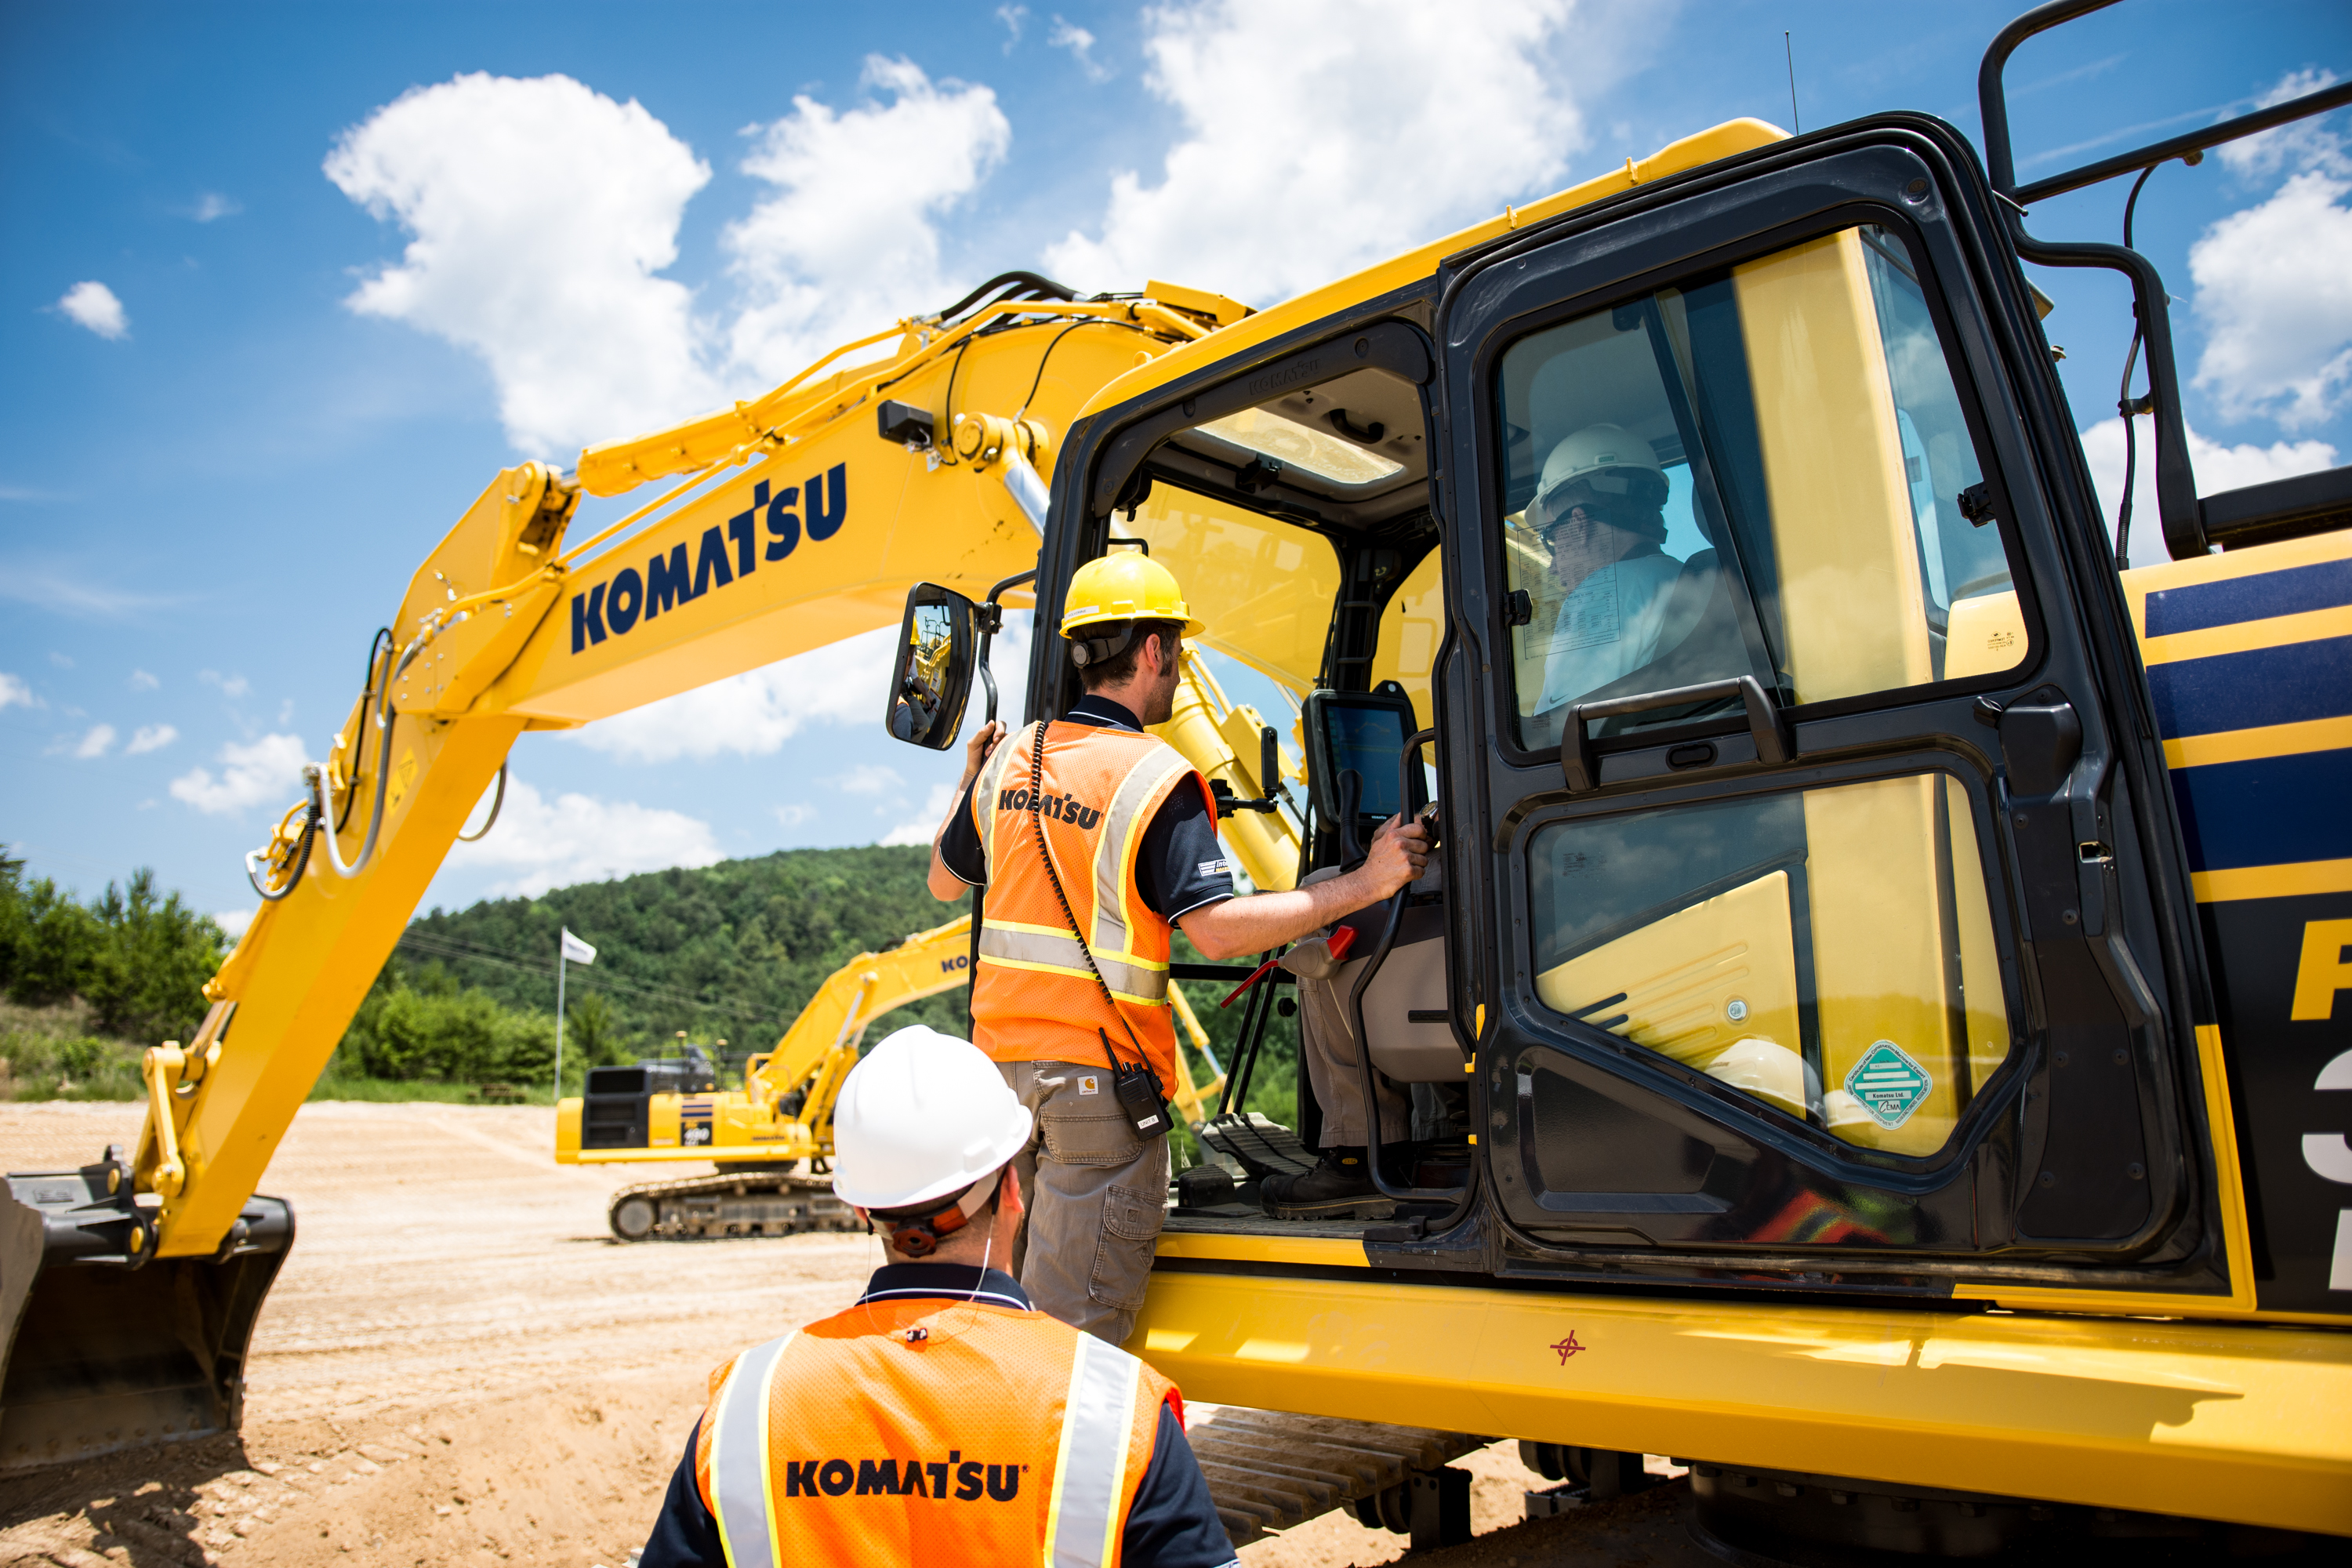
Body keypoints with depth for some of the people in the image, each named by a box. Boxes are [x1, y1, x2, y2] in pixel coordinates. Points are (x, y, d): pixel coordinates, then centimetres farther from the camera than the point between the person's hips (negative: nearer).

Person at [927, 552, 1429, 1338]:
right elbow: (1216, 928, -21)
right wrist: (1366, 884, -17)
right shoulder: (1158, 778, -13)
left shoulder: (1012, 758, 7)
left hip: (1002, 1053, 7)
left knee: (1022, 1298, 21)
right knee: (1079, 1329, 2)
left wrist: (970, 784, 38)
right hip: (1099, 1071, -7)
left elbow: (945, 879, 21)